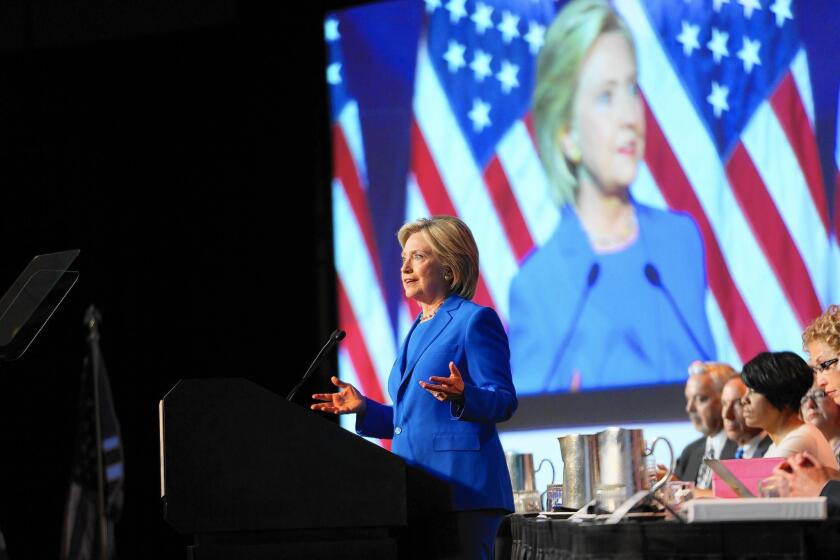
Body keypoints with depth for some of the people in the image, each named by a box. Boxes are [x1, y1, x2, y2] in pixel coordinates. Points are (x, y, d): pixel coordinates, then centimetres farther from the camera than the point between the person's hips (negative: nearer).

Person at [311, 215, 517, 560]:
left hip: (462, 487, -8)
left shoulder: (475, 321, -4)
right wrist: (363, 408, 14)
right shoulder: (418, 331, 22)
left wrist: (461, 396, -28)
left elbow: (503, 402, -10)